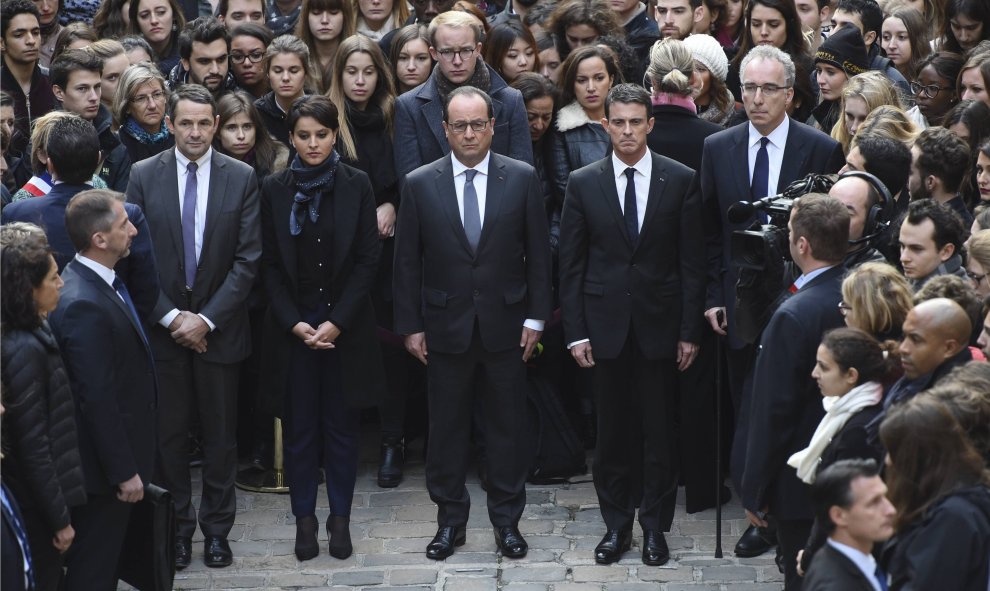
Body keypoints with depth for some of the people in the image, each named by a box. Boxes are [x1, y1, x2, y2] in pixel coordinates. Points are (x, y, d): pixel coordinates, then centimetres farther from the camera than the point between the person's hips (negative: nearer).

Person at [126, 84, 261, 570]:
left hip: (219, 328, 0)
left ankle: (217, 527, 19)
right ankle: (178, 526, 17)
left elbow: (247, 259, -5)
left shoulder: (241, 178, -2)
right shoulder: (144, 176, -1)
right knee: (169, 433, 5)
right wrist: (171, 317, -10)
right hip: (161, 325, 0)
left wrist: (207, 319, -11)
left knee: (220, 434, 7)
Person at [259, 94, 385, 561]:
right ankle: (304, 518, 11)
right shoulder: (275, 189, 1)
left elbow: (368, 259, -2)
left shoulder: (356, 185, -1)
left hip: (346, 324, 0)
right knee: (300, 427, 3)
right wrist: (294, 323, -7)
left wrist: (337, 322, -9)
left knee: (342, 425, 4)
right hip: (294, 324, 1)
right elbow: (271, 265, 3)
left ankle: (340, 518, 13)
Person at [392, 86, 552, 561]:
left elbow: (537, 253, 2)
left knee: (507, 426, 6)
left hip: (505, 325, 0)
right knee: (446, 428, 7)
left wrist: (536, 317, -2)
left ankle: (507, 520, 16)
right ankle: (450, 521, 17)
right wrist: (410, 325, -1)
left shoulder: (522, 178, 0)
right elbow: (407, 262, 2)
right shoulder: (420, 185, 0)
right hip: (445, 326, 0)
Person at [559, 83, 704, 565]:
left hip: (659, 323, -1)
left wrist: (690, 330, -3)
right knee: (612, 430, 6)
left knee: (659, 430, 4)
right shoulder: (583, 183, 2)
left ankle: (655, 527, 15)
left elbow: (692, 263, 1)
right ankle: (616, 523, 17)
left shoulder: (680, 181, 0)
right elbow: (570, 265, 4)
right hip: (606, 324, 1)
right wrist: (576, 332, -2)